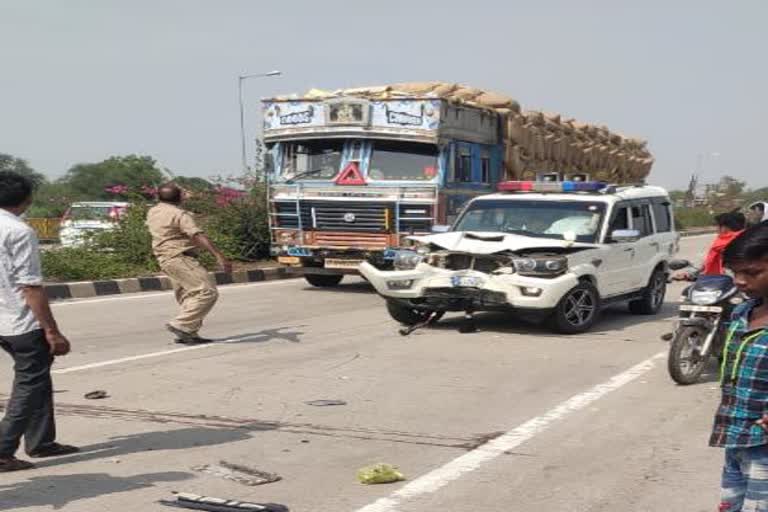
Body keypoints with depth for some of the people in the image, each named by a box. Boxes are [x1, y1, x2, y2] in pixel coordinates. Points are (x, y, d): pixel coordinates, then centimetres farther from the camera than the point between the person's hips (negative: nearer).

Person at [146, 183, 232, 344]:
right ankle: (181, 325, -18)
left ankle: (188, 333, 12)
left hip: (164, 259, 10)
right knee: (207, 292, -14)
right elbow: (198, 236, -24)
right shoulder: (179, 214, -15)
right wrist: (219, 256, -31)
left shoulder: (152, 212, 11)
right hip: (180, 258, -10)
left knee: (188, 297, 15)